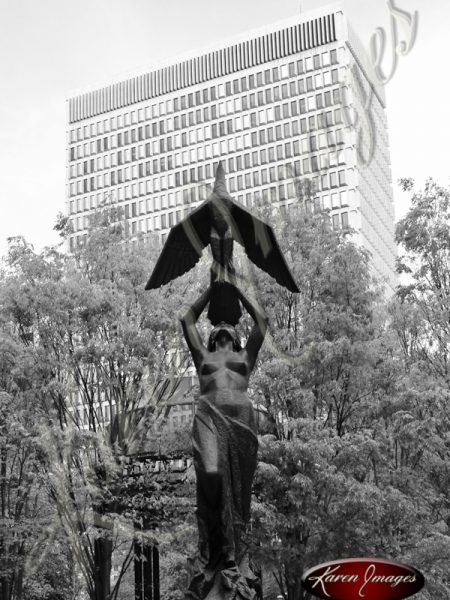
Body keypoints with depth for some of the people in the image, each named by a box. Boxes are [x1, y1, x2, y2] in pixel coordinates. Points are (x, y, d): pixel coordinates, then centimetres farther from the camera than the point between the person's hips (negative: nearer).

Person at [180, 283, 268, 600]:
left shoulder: (246, 356, 29)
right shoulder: (203, 356, 30)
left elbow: (262, 320, 30)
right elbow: (187, 320, 34)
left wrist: (237, 291, 37)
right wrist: (211, 290, 40)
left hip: (241, 417, 1)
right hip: (209, 416, -1)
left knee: (238, 488, -7)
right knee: (212, 475, -24)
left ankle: (234, 556, -8)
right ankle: (214, 553, -20)